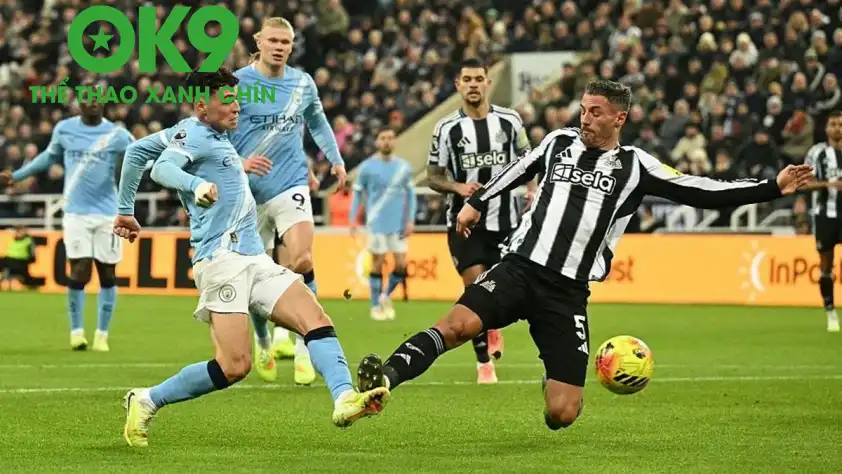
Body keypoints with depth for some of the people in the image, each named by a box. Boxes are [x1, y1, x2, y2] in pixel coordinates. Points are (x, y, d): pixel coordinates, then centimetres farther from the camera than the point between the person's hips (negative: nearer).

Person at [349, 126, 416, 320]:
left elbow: (410, 194, 11)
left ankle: (386, 296, 22)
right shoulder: (367, 167, -2)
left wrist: (410, 220, 3)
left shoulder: (403, 167, 6)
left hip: (398, 224, 3)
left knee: (401, 264, -2)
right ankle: (376, 306, 10)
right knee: (378, 264, -1)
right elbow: (357, 193, 3)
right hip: (376, 224, -3)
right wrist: (353, 220, -3)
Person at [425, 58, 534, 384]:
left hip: (505, 221, 2)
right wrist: (458, 187, -16)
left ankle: (493, 326, 43)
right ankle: (484, 364, 2)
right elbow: (433, 176, 2)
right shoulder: (447, 128, -3)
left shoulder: (509, 121, 1)